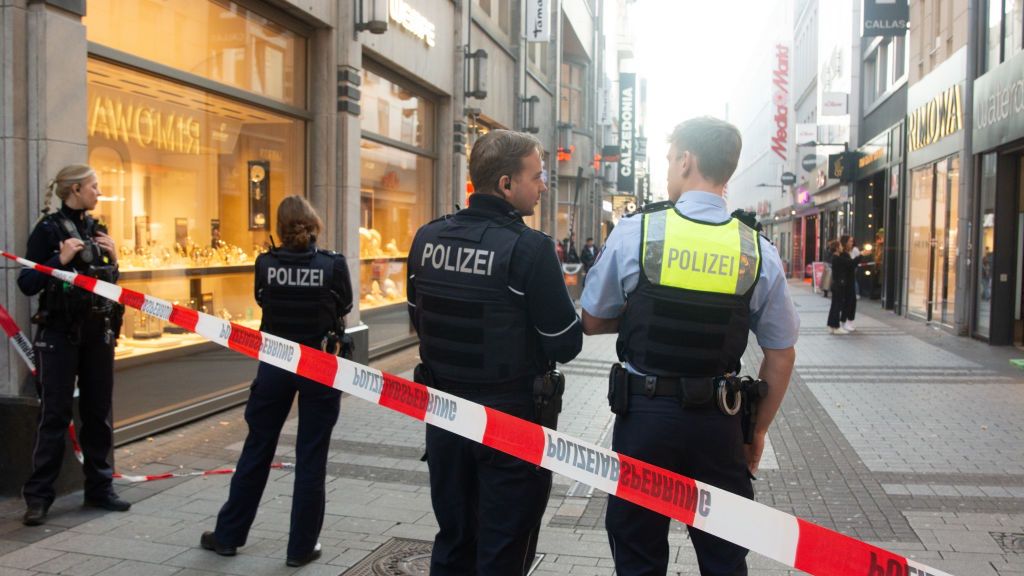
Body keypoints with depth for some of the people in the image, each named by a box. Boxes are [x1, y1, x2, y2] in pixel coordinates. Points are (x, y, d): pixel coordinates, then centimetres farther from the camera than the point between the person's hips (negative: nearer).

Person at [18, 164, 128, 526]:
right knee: (55, 415, -3)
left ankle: (99, 488, 18)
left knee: (98, 411, 9)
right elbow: (28, 284, -11)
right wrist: (61, 259, -21)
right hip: (60, 334, -6)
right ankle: (38, 496, 7)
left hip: (98, 332, 6)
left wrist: (113, 258, -1)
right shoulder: (48, 229, -7)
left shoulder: (96, 229, 11)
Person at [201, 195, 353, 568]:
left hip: (275, 364, 2)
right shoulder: (333, 264, -11)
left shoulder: (265, 263, -5)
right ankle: (301, 546, 15)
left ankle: (228, 535, 28)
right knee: (310, 459, 7)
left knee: (257, 450, 15)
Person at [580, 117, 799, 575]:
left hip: (644, 412, -1)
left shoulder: (634, 231, -9)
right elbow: (781, 357, 1)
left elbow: (592, 322, 1)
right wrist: (757, 430, 13)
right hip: (718, 421, 2)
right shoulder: (759, 251, -4)